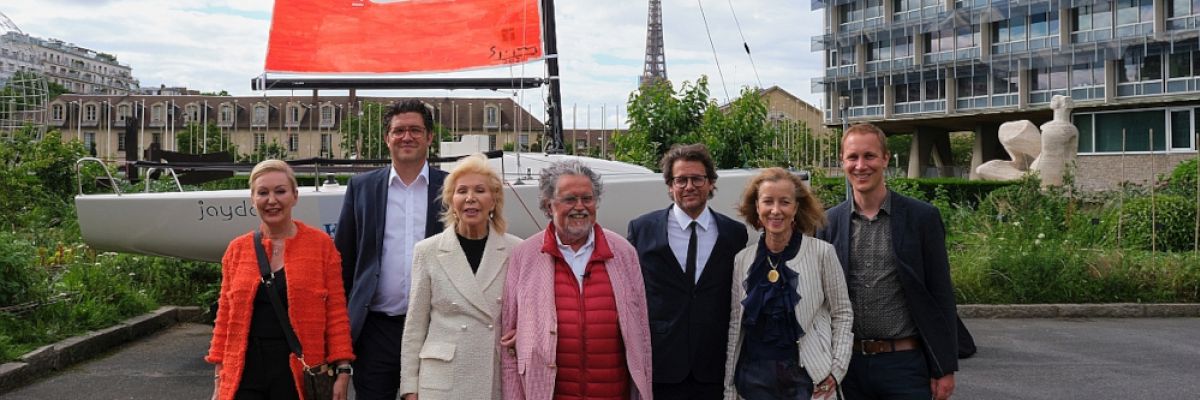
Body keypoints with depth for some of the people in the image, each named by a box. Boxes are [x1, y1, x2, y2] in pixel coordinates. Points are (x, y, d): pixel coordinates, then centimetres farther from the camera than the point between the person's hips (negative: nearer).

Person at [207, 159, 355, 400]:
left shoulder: (320, 244, 0)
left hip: (300, 377, -2)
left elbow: (336, 313, -2)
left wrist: (343, 370, -7)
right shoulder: (237, 250, 7)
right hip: (245, 376, 2)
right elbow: (225, 317, 10)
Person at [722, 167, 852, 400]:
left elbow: (842, 313, 1)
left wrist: (837, 369, -6)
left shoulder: (821, 252, -5)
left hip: (807, 377, -2)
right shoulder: (742, 260, 3)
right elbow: (735, 324, 7)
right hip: (754, 376, 3)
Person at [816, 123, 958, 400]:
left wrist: (944, 368, -3)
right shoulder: (830, 222, 5)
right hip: (849, 364, 2)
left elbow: (941, 297, -1)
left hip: (904, 363, -2)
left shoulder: (922, 217, -2)